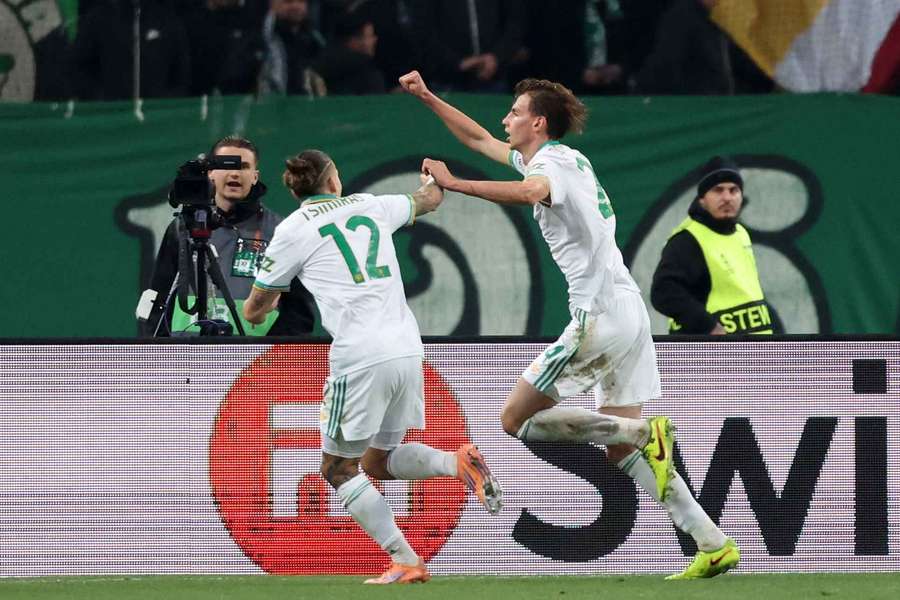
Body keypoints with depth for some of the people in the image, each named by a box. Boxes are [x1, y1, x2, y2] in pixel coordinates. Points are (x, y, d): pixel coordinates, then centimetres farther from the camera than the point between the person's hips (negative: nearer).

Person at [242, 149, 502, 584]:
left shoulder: (293, 230, 3)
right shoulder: (371, 206, 16)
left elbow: (253, 312, 12)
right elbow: (428, 200, 39)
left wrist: (268, 301, 37)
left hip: (361, 359, -6)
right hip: (407, 349, 6)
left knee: (338, 470, 8)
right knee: (379, 462, 21)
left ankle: (406, 562, -5)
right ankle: (458, 462, -6)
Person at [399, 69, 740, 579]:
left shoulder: (551, 161, -9)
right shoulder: (567, 159, 19)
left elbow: (528, 193, -36)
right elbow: (478, 138, 32)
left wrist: (454, 183, -35)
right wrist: (427, 97, 31)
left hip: (600, 316, -9)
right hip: (629, 310, 9)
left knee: (516, 418, -4)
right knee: (620, 449, 10)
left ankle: (647, 433, -14)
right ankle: (714, 543, 3)